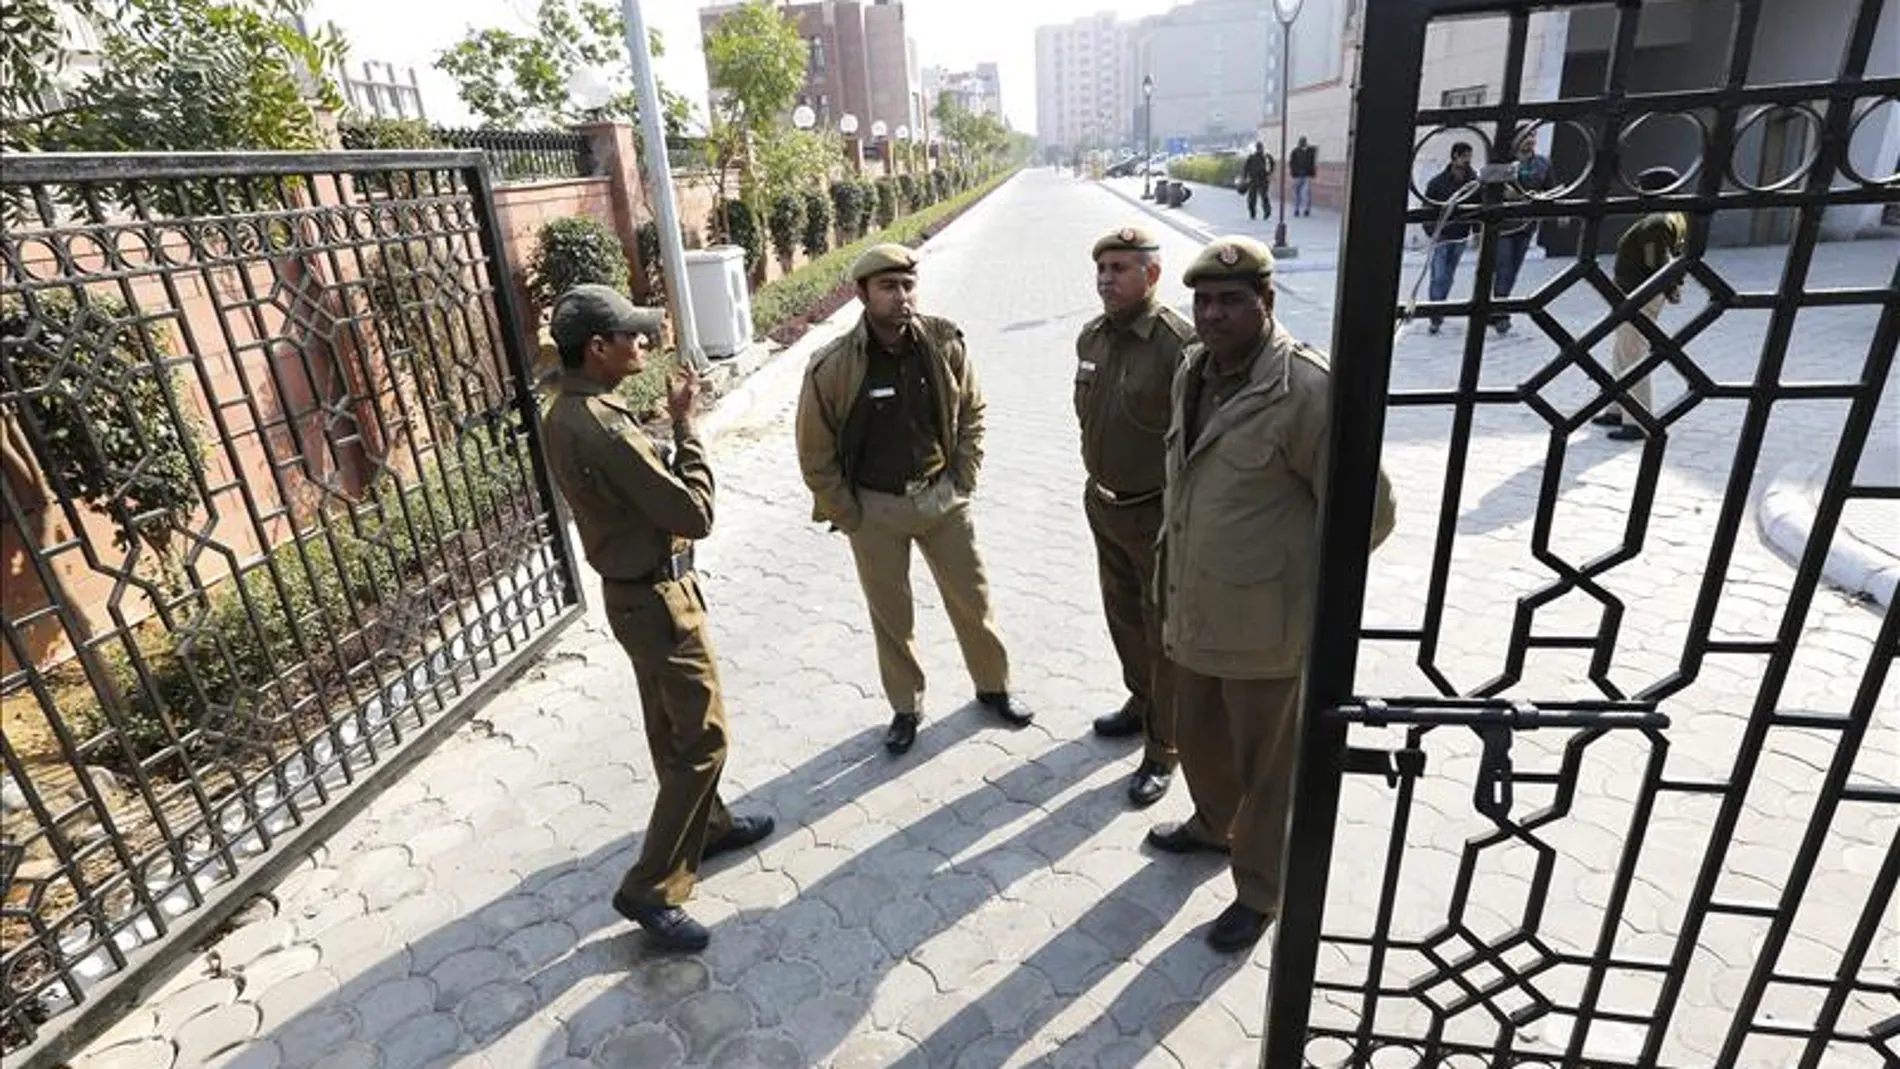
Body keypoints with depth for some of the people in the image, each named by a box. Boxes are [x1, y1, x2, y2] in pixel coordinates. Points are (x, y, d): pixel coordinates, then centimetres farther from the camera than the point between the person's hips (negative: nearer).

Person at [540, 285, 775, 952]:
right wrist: (685, 426, -16)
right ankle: (651, 890, 9)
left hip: (631, 589, 10)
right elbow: (695, 514, -24)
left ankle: (706, 826, 42)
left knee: (672, 727, 23)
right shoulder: (602, 426, -27)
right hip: (657, 596, -10)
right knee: (703, 737, 0)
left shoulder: (566, 414, 5)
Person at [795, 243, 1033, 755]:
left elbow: (971, 413, 5)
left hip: (941, 498, 2)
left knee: (973, 600, 14)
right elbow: (815, 454, -8)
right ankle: (905, 707, 34)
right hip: (875, 510, -2)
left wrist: (961, 483, 1)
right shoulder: (832, 367, -18)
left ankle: (993, 687, 37)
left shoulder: (944, 345, -10)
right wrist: (850, 517, -6)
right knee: (891, 616, 12)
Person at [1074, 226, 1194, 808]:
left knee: (1164, 635, 8)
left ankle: (1162, 750, 25)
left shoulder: (1179, 345, -22)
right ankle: (1141, 702, 48)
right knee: (1124, 617, 24)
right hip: (1103, 506, 7)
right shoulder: (1090, 338, 1)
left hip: (1159, 515, -7)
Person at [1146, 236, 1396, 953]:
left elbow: (1368, 509, -16)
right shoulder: (1192, 371, 4)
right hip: (1193, 612, 7)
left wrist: (1302, 580, -5)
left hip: (1261, 625, -7)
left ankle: (1259, 892, 36)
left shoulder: (1305, 388, -21)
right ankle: (1213, 825, 55)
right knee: (1198, 736, 26)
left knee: (1263, 762, 13)